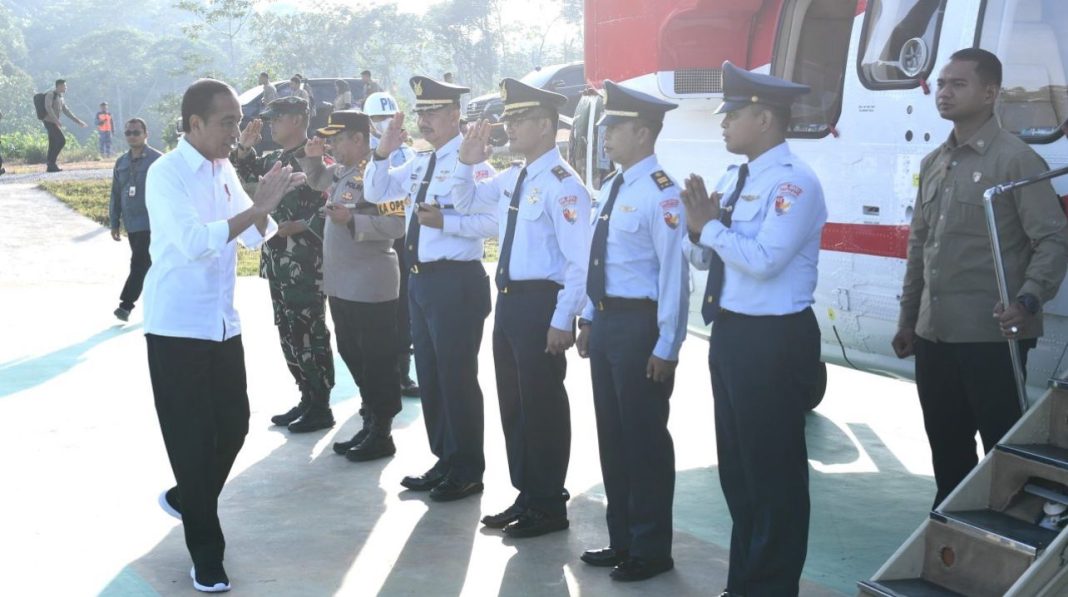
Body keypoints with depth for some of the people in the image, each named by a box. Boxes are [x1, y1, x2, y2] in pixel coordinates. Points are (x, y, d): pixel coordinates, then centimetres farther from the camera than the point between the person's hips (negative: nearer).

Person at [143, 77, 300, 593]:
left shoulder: (225, 171, 9)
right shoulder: (167, 173, -14)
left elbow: (253, 237, 11)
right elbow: (192, 241, -27)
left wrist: (266, 204, -9)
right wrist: (257, 207, -28)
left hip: (222, 323, 7)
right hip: (177, 327, -7)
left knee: (232, 425, 11)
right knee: (192, 437, 0)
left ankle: (185, 498, 38)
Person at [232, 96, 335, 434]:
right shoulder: (273, 159, 14)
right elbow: (244, 178, 19)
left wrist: (298, 227, -20)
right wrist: (244, 148, 5)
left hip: (305, 263, -9)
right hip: (278, 261, 9)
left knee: (309, 333, -3)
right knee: (289, 334, 13)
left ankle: (321, 408, 6)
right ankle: (307, 399, 24)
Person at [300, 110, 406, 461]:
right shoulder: (341, 171, 11)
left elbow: (399, 224, -24)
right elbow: (317, 180, 33)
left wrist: (352, 220, -26)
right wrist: (312, 157, 14)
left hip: (371, 286, -10)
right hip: (341, 283, 10)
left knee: (377, 362, 0)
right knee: (352, 356, 16)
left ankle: (381, 435, 9)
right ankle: (369, 425, 27)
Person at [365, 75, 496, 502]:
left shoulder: (471, 163, -14)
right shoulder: (418, 164, 13)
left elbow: (491, 222, -22)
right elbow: (374, 193, 17)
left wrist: (444, 221, -31)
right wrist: (383, 154, 3)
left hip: (456, 282, -9)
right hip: (420, 279, 9)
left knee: (457, 376, 0)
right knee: (429, 374, 16)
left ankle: (467, 472, 13)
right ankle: (445, 461, 30)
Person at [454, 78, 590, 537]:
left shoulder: (562, 184, -16)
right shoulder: (512, 177, 10)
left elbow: (579, 261, -19)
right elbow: (466, 203, 25)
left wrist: (562, 322, -20)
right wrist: (467, 161, 7)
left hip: (541, 303, -9)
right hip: (508, 300, 9)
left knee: (543, 406, 2)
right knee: (513, 403, 16)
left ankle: (550, 507, 16)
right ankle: (526, 496, 30)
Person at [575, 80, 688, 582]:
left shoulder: (660, 195, -17)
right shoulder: (612, 188, 11)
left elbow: (674, 275, -19)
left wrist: (667, 347, -20)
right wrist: (590, 319, 17)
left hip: (639, 324, -9)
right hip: (606, 321, 9)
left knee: (644, 439, 2)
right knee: (611, 434, 17)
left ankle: (651, 550, 17)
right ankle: (622, 539, 31)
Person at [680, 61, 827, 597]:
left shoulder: (794, 182, -15)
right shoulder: (731, 179, 11)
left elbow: (764, 260, -26)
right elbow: (699, 258, 12)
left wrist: (710, 224, -16)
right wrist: (699, 226, -8)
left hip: (772, 341, -9)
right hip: (730, 333, 9)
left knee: (773, 470, 3)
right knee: (735, 464, 18)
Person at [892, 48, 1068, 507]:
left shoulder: (1016, 160, -7)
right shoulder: (933, 164, 14)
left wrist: (1028, 301, -27)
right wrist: (908, 318, 18)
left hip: (991, 337, -7)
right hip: (934, 335, 7)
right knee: (946, 445, 16)